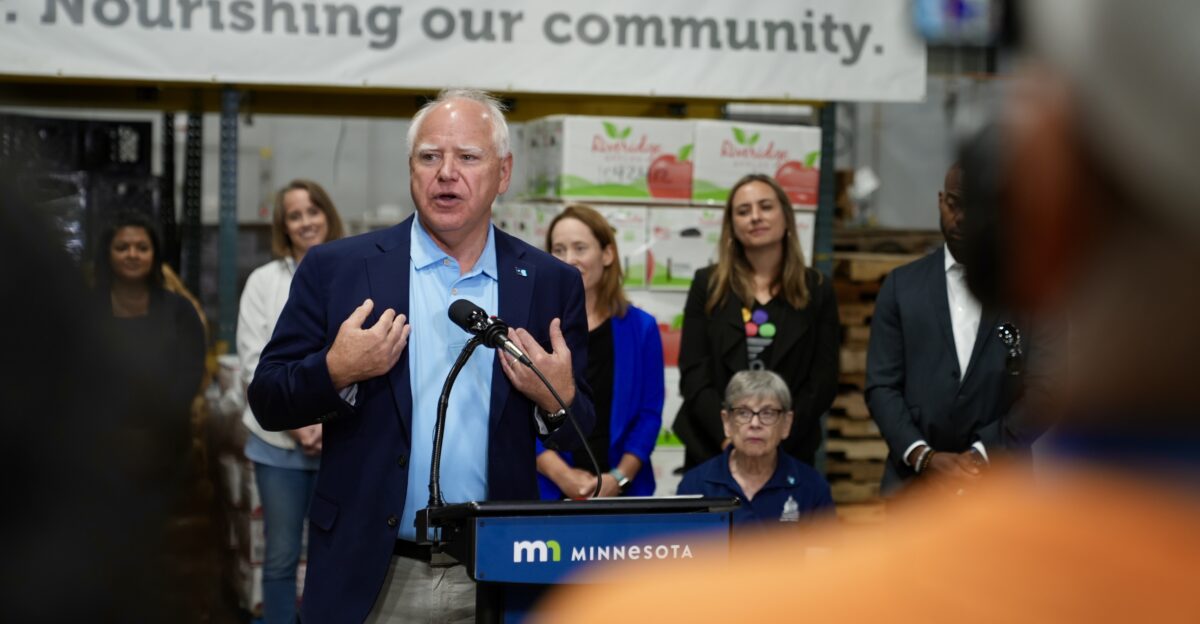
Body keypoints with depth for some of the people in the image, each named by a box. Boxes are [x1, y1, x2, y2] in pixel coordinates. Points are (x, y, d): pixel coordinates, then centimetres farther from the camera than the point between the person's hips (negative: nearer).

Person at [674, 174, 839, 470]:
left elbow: (823, 381, 0)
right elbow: (693, 373, 0)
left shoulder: (817, 290, 5)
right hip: (712, 452, 0)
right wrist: (729, 437, -14)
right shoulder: (708, 285, 6)